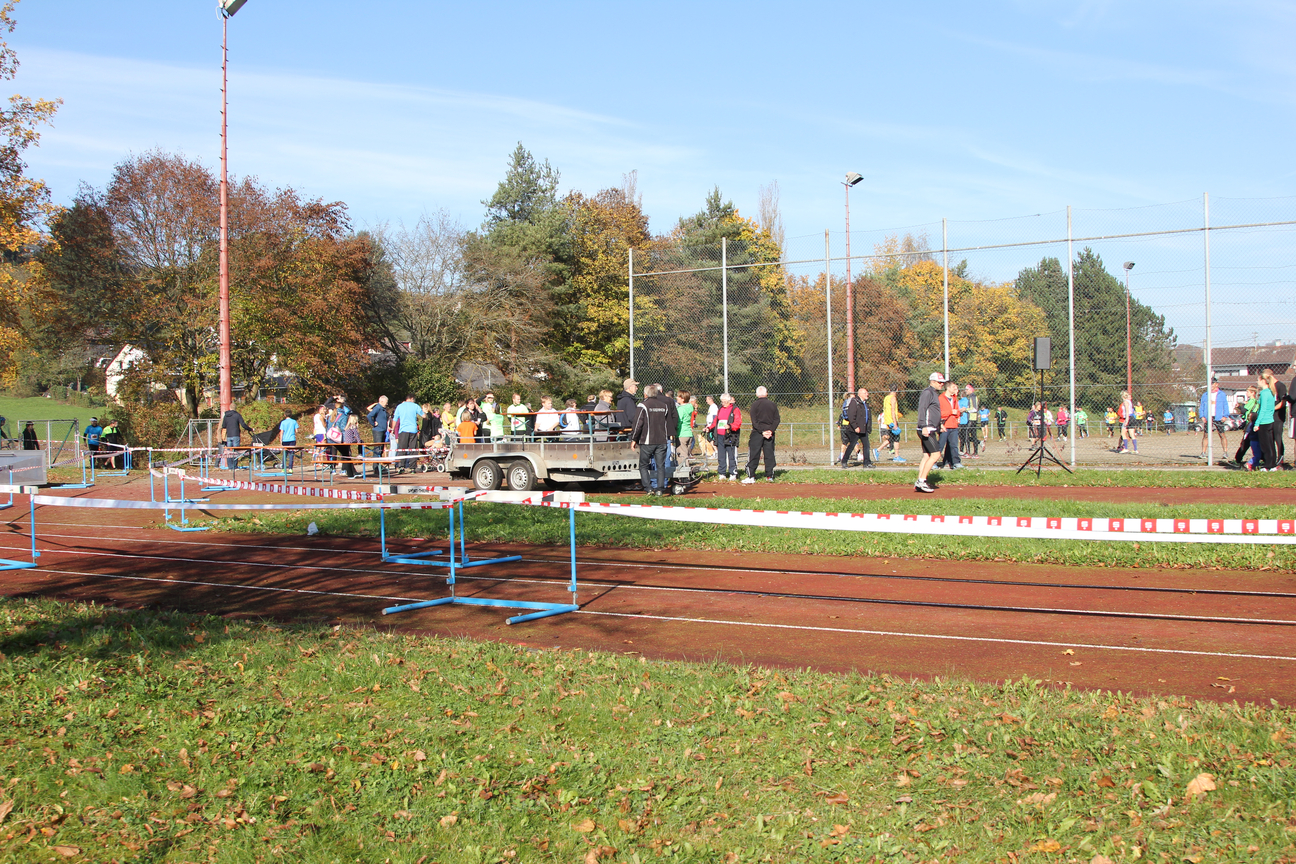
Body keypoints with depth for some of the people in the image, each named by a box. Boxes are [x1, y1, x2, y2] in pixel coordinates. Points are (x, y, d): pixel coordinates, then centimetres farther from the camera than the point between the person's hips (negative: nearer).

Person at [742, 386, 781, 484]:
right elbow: (777, 419, 1)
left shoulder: (754, 405, -3)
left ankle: (751, 476, -5)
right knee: (769, 454, 8)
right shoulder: (773, 405, 7)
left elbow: (754, 421, -10)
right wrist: (771, 430, -6)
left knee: (753, 454, -1)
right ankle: (770, 475, 7)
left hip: (757, 433, -3)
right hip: (770, 433, 3)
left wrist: (762, 431, -11)